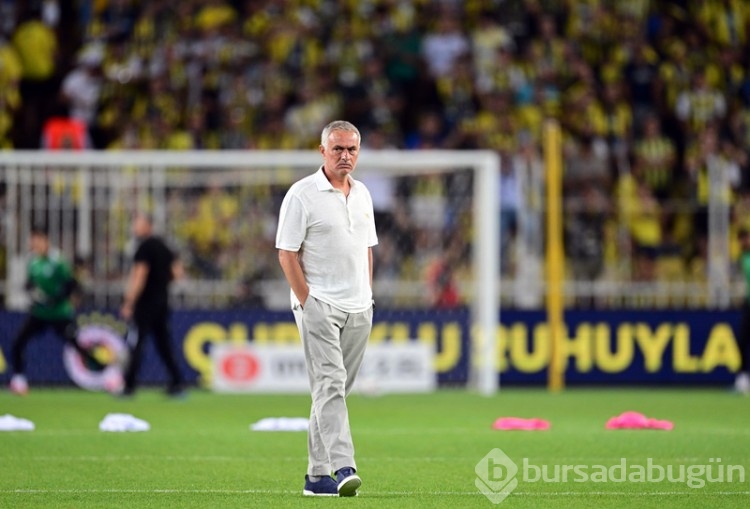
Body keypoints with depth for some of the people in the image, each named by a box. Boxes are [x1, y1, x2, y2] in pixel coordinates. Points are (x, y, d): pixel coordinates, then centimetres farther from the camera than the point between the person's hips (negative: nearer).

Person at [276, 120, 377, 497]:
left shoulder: (362, 194, 13)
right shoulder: (303, 194, -7)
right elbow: (286, 253, -9)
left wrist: (368, 299, 13)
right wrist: (306, 302, -13)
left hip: (358, 309, 6)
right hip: (319, 305, -6)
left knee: (333, 389, 8)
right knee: (329, 385, -16)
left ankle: (317, 475, 13)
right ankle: (343, 469, -26)